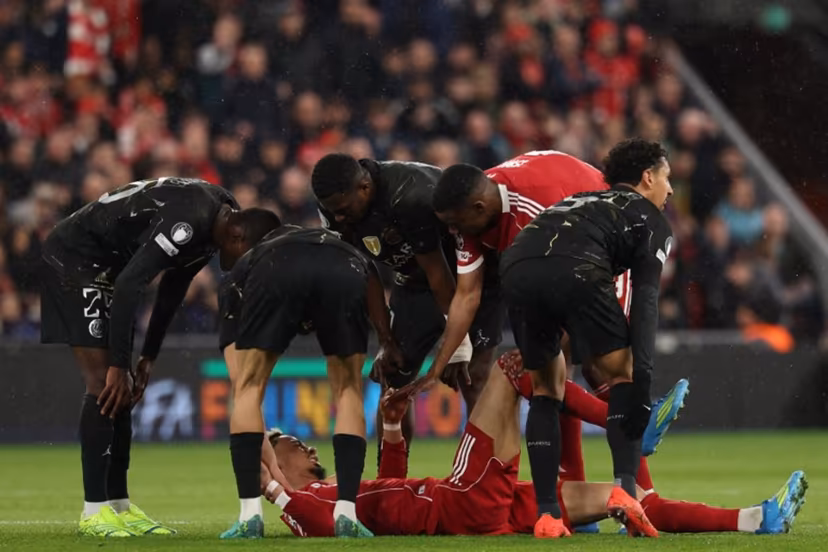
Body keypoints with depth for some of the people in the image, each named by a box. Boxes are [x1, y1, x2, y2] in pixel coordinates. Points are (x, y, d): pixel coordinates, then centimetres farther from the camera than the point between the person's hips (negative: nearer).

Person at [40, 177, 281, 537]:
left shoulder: (214, 222, 2)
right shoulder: (190, 222, -29)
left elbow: (172, 287, 13)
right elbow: (129, 285, -31)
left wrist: (148, 357, 14)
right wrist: (118, 365, -27)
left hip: (105, 265, 10)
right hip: (74, 259, -10)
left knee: (122, 392, 7)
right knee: (105, 383, -15)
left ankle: (118, 506, 11)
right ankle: (94, 511, -14)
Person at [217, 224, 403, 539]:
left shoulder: (240, 278, 42)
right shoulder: (345, 251, 47)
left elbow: (240, 384, 37)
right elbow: (370, 277, 19)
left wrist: (271, 463, 41)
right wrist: (387, 343, 19)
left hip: (274, 276, -1)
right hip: (343, 274, 1)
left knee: (249, 389, 18)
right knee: (348, 393, 21)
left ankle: (250, 515, 9)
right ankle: (346, 513, 11)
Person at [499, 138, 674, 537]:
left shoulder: (583, 203, 42)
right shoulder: (651, 220, 22)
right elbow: (644, 299, 6)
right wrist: (643, 374, -2)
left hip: (516, 267, 5)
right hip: (576, 270, -5)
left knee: (545, 386, 21)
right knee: (623, 374, 13)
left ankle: (547, 514, 13)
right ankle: (625, 487, -6)